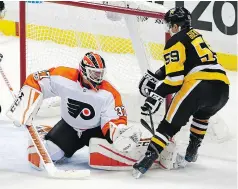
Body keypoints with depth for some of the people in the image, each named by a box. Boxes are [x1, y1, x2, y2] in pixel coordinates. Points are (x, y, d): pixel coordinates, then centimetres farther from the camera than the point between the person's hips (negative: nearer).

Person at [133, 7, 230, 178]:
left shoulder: (176, 41, 5)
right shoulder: (196, 36, 29)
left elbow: (174, 77, -6)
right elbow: (175, 65, 36)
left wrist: (157, 96, -4)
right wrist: (154, 76, 36)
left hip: (200, 85, -7)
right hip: (223, 88, 7)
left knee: (171, 123, -2)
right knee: (202, 114, 36)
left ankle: (148, 159, -12)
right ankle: (191, 153, 33)